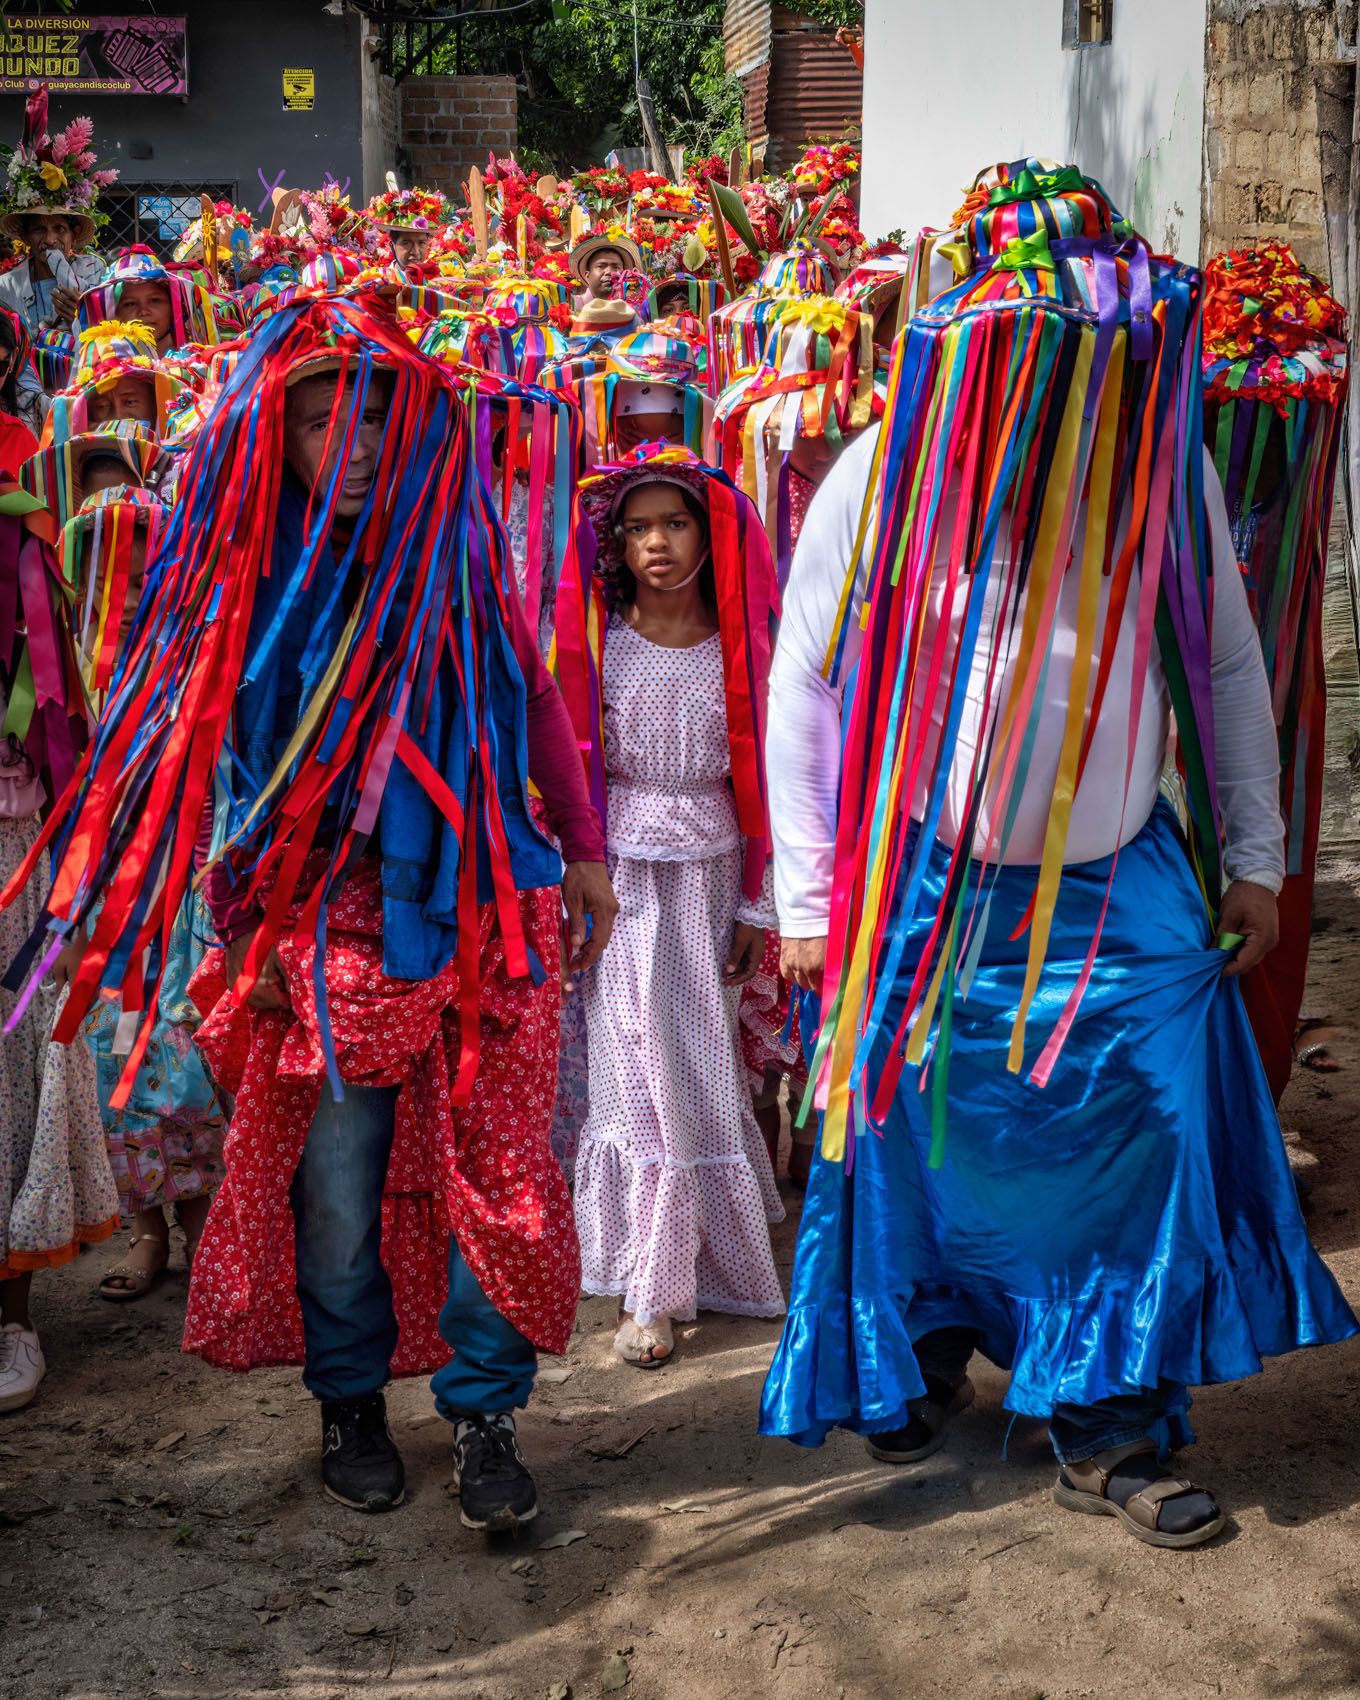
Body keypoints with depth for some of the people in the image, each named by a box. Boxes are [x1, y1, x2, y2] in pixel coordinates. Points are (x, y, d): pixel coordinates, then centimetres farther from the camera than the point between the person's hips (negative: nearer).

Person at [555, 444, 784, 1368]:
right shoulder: (597, 637, -2)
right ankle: (653, 1289, 4)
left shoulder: (739, 644, 2)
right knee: (639, 1067, -3)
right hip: (619, 872, -1)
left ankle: (705, 1252, 23)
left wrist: (756, 906, 4)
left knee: (701, 1065, 4)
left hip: (707, 874, 1)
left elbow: (759, 775, 4)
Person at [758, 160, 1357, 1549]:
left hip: (1125, 895, 2)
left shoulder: (1167, 464, -2)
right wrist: (809, 899, -4)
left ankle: (1109, 1434, 16)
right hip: (931, 893, -2)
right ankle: (922, 1351, 38)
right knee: (925, 1143, 11)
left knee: (1144, 1147, 1)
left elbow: (1229, 669, 9)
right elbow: (803, 686, -4)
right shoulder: (888, 471, -10)